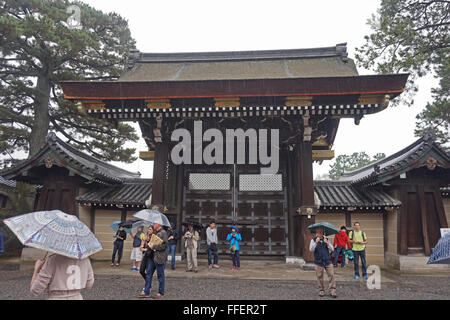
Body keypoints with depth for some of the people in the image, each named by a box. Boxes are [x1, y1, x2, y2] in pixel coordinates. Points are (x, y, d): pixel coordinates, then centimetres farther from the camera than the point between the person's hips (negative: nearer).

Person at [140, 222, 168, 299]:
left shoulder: (163, 232, -12)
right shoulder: (155, 233, 16)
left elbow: (164, 245, -20)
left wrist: (153, 246, -17)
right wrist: (149, 244, 6)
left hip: (160, 258, -9)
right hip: (152, 256, 9)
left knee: (160, 275, 3)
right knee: (148, 274, 9)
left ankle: (161, 293, 15)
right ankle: (146, 292, 17)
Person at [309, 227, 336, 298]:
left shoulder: (326, 239, 8)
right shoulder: (313, 240, 1)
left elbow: (332, 249, 1)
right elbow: (311, 249, -11)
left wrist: (327, 243, -17)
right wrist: (316, 242, -24)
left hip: (327, 261, 2)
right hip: (318, 262, -2)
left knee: (331, 275, -5)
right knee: (320, 277, 3)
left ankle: (332, 291, 1)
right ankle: (321, 291, 17)